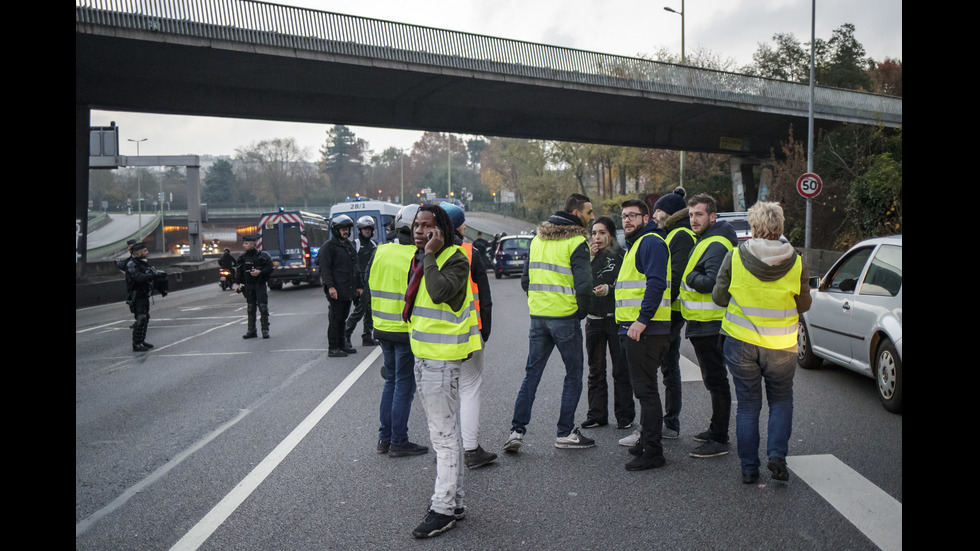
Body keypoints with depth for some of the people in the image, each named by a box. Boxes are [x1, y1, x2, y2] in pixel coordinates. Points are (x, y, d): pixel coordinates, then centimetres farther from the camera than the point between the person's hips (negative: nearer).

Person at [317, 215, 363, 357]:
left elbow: (355, 267, 25)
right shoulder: (329, 246, -7)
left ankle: (341, 345, 22)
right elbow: (324, 268, -13)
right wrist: (330, 286, -23)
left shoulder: (349, 245, 18)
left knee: (343, 317, 13)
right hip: (336, 291, -8)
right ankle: (332, 348, 1)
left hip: (348, 290, 8)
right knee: (335, 318, -4)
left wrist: (359, 285, 22)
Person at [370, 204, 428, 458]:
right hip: (406, 331, -6)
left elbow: (368, 286, 11)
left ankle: (385, 437, 24)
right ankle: (398, 442, 11)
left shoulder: (380, 252, 4)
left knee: (391, 381, 19)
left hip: (382, 329, 7)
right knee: (404, 385, 4)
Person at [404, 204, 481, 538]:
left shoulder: (455, 259, -14)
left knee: (444, 435, -5)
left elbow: (440, 292, -32)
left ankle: (444, 509, 3)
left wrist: (430, 255, -24)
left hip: (442, 358, -10)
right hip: (423, 356, 10)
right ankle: (452, 499, 28)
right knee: (441, 433, 17)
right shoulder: (421, 259, 15)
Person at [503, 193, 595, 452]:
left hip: (538, 315, 6)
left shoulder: (537, 239, 12)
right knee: (573, 375, 8)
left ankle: (517, 431, 7)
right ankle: (565, 433, 12)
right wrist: (581, 312, -3)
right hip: (565, 317, -6)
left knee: (532, 374, 11)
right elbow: (583, 284, -18)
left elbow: (526, 278, 15)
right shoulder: (577, 242, -11)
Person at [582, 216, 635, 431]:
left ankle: (625, 416, 11)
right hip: (593, 319, 4)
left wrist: (609, 289, -19)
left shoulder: (621, 255, -3)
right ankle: (597, 415, 19)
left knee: (621, 369, 1)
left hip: (616, 318, -4)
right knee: (595, 371, 10)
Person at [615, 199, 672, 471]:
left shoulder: (651, 242, -11)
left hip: (645, 329, -11)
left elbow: (656, 283, -22)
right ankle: (648, 440, 28)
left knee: (645, 389, -7)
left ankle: (653, 452, -1)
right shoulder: (635, 244, 22)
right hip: (633, 328, 11)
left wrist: (642, 320, -26)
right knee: (643, 387, 17)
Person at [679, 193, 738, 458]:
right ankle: (716, 430, 30)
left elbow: (713, 282, -28)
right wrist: (693, 277, 4)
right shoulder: (705, 241, 17)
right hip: (704, 324, 11)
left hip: (709, 325, -11)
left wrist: (689, 277, -15)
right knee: (714, 379, 18)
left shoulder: (716, 245, -17)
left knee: (716, 380, -5)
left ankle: (719, 440, 1)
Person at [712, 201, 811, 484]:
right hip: (781, 345, 0)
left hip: (741, 343, 0)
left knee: (747, 405, 11)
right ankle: (777, 454, 5)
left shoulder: (734, 257, -11)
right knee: (781, 400, 20)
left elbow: (719, 297, -2)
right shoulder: (795, 262, -8)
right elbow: (804, 305, 2)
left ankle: (749, 468, 14)